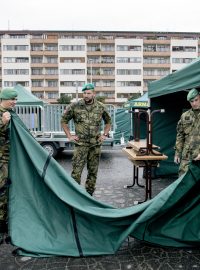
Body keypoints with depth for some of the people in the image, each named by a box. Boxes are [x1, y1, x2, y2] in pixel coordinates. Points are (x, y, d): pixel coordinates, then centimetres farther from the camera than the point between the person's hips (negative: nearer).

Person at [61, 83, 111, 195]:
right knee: (76, 171, -7)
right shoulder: (75, 106, -4)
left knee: (93, 171, 9)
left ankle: (89, 194, 24)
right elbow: (64, 120, 7)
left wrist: (105, 134, 8)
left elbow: (108, 121, 19)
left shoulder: (101, 107, 3)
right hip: (80, 144, -2)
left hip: (96, 144, 3)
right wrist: (69, 136, 1)